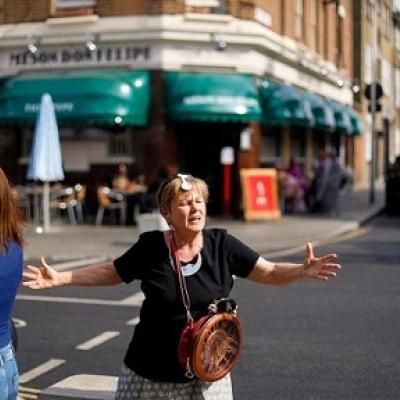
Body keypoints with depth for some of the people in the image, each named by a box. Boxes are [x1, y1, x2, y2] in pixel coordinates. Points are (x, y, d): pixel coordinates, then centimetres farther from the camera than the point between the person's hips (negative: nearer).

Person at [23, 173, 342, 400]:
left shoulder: (221, 244, -8)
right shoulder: (151, 246, -8)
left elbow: (270, 272, -7)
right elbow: (110, 272, 7)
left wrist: (303, 270, -25)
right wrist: (61, 278, 0)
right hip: (150, 373, 0)